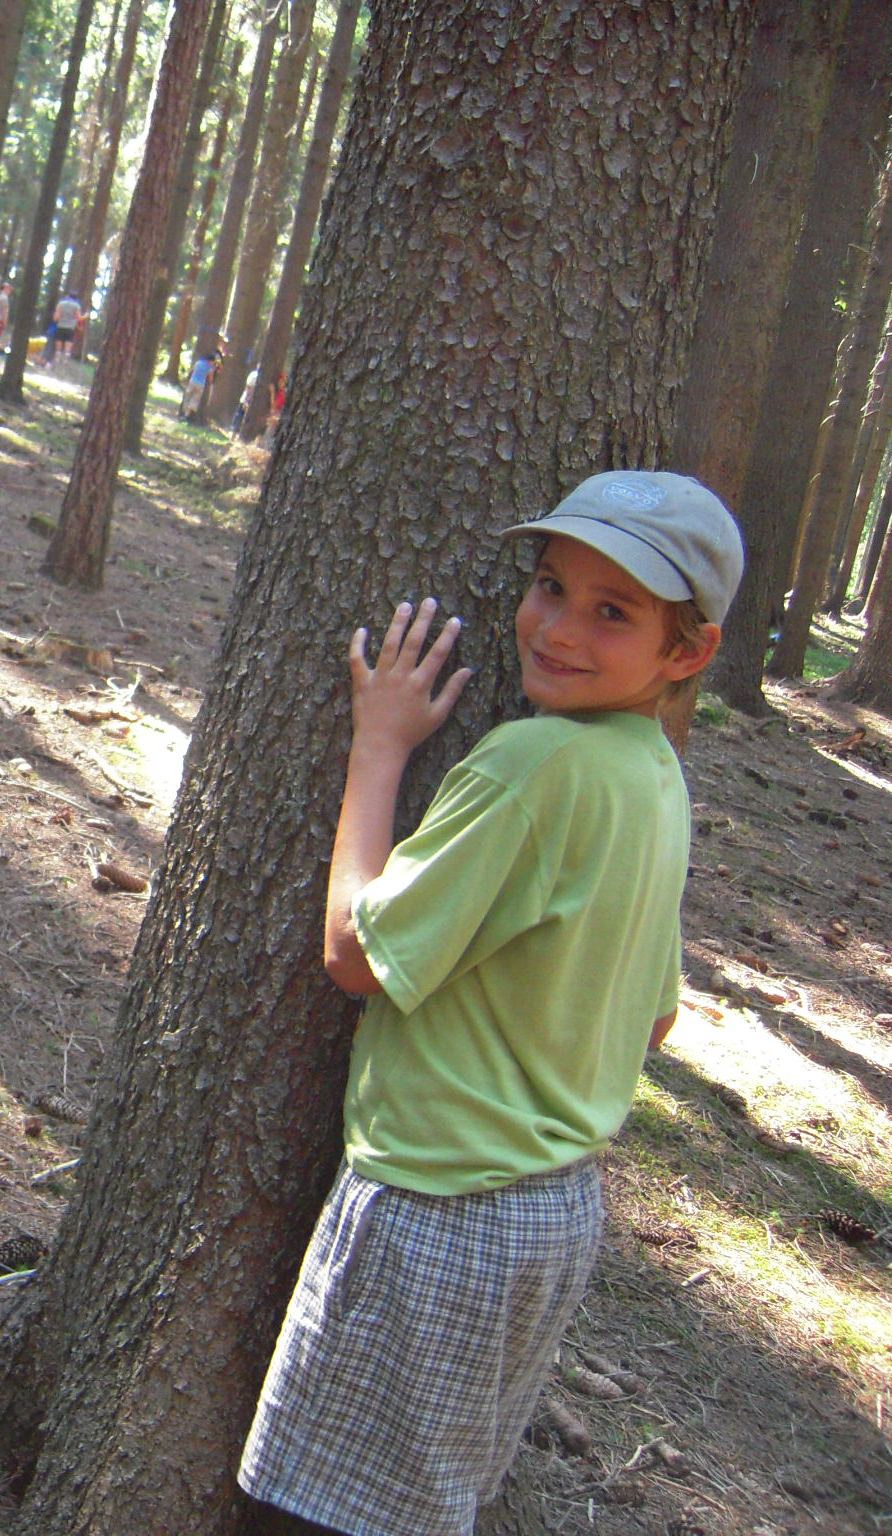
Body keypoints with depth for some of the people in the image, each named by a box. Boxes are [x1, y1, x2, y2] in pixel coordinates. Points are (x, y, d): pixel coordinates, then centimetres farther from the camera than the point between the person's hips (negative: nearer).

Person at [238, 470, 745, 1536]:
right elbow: (651, 1019, 13)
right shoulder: (657, 779, 5)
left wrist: (379, 745, -11)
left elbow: (357, 954, -18)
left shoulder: (543, 759, -25)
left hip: (439, 1219, -9)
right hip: (560, 1205, 9)